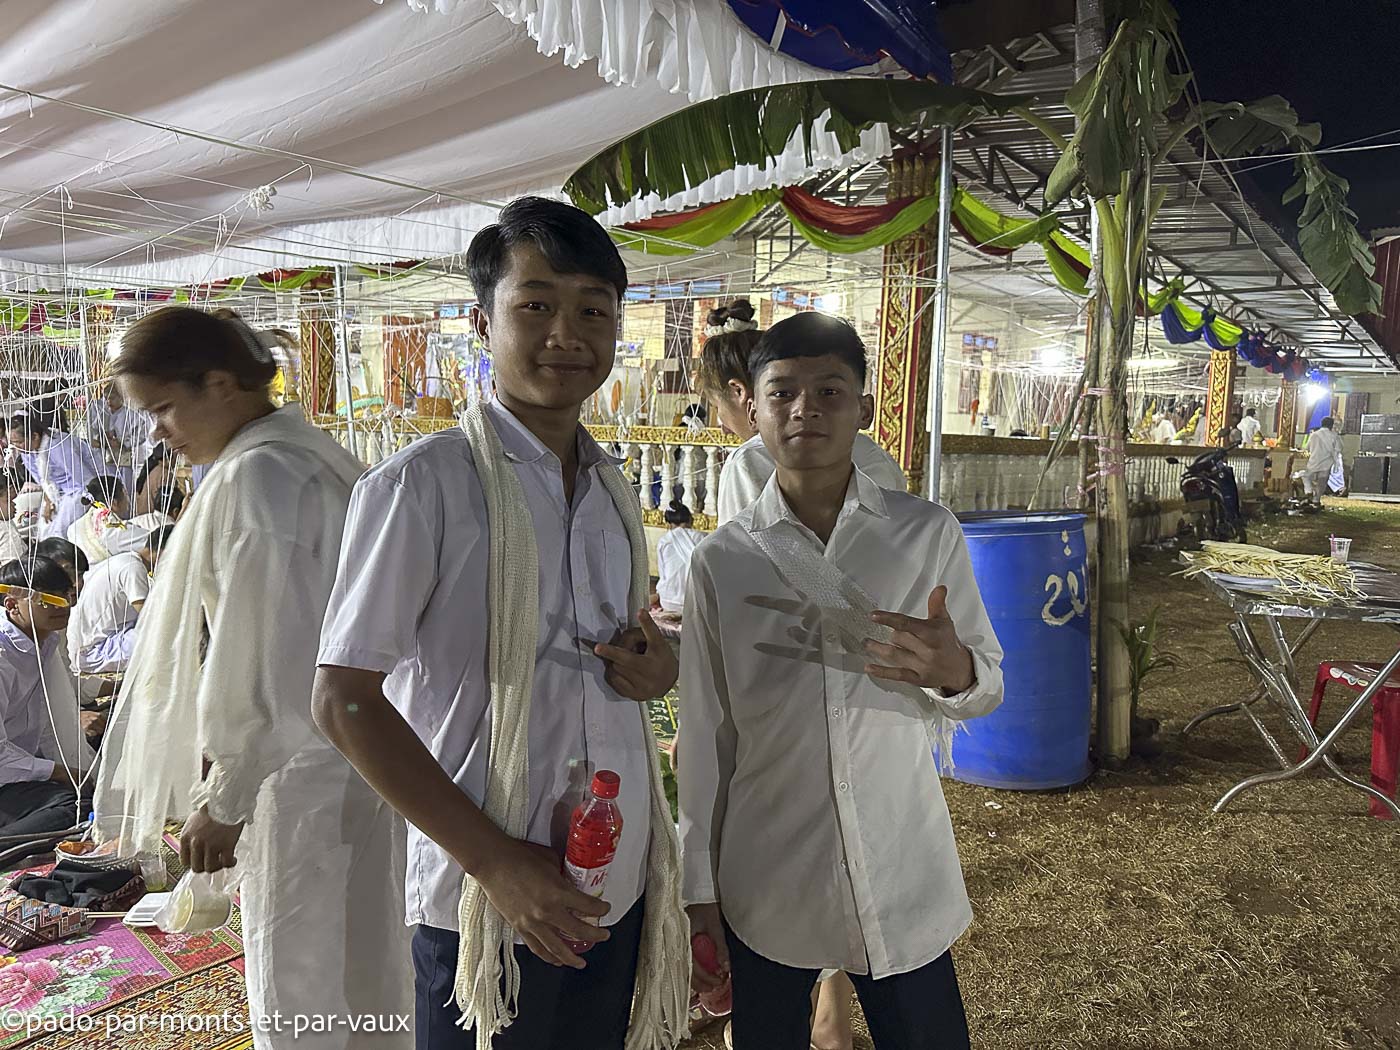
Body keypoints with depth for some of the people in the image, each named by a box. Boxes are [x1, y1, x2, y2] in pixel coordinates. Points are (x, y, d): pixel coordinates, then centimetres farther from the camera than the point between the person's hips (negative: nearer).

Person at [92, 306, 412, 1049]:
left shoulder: (257, 474, -17)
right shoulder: (318, 458, 10)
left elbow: (260, 655, -20)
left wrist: (223, 799, -11)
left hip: (308, 770, -9)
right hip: (354, 753, 9)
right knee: (354, 972, 20)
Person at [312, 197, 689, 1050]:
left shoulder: (616, 492, 7)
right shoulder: (424, 484, -13)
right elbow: (347, 699, -13)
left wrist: (654, 667, -5)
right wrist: (496, 859, -17)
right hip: (488, 902, -5)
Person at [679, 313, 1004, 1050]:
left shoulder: (929, 534, -5)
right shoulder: (722, 560, -4)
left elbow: (988, 689, 2)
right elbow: (705, 736, 0)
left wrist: (953, 671, -22)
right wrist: (700, 892, 4)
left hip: (903, 879, 0)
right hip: (764, 886, 1)